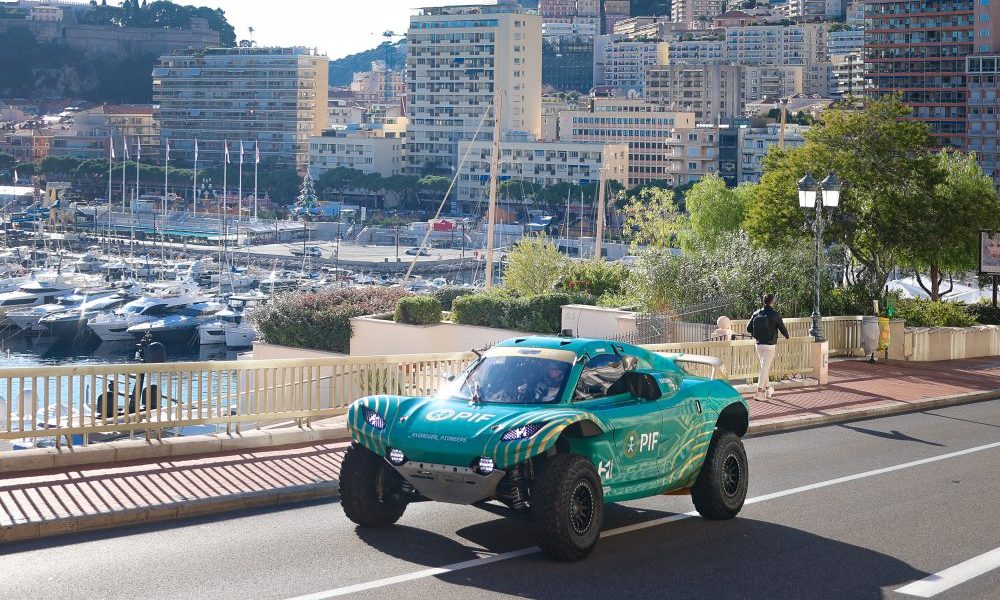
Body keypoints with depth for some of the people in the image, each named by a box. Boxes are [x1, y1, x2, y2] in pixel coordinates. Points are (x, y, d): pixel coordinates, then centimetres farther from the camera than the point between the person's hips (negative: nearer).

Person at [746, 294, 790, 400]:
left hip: (759, 345, 5)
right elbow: (782, 328, -4)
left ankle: (768, 388, 33)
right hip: (770, 345, -5)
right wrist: (787, 336, 18)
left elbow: (748, 328, 4)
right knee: (765, 368, -4)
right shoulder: (775, 314, -10)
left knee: (764, 367, 20)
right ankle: (759, 392, -9)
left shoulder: (756, 314, 3)